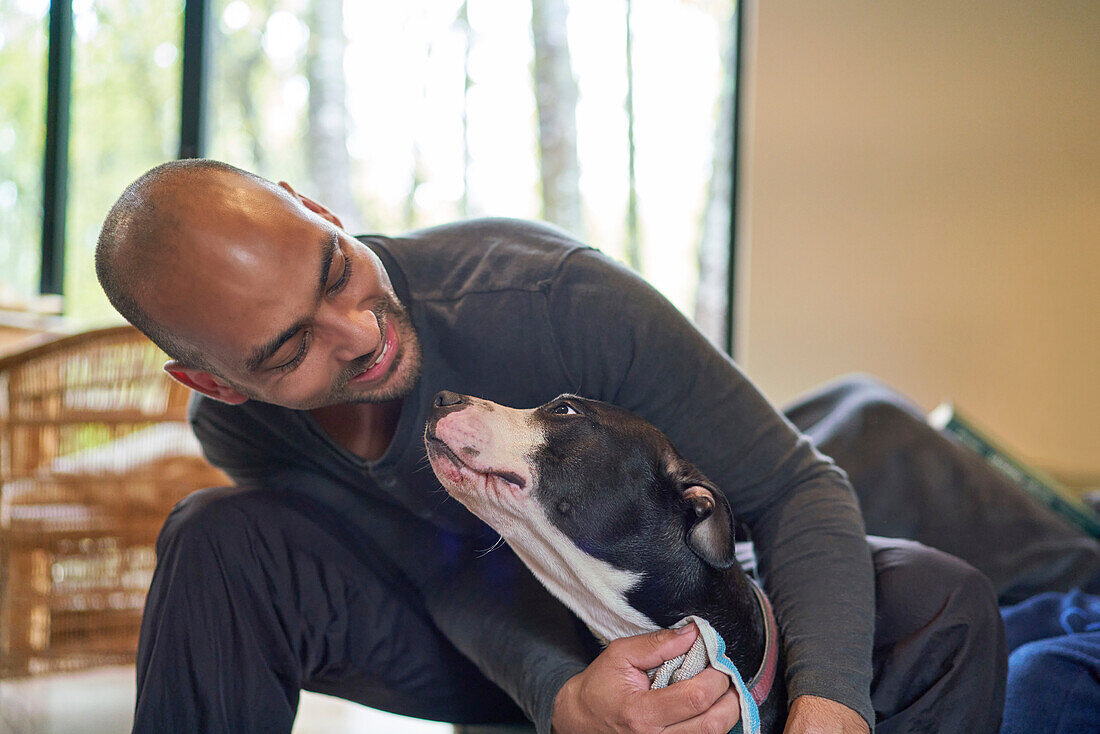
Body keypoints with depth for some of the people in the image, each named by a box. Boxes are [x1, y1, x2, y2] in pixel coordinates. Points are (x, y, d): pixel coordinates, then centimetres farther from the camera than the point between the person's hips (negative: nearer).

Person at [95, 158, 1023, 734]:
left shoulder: (553, 298, -34)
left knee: (943, 604, -27)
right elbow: (461, 573, -24)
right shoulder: (236, 430, -23)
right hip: (473, 648, 1)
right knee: (219, 540, -27)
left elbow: (796, 486, -29)